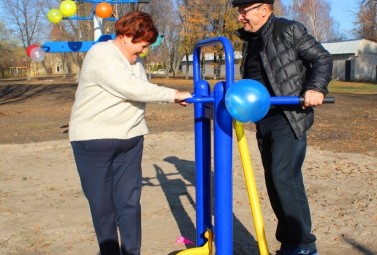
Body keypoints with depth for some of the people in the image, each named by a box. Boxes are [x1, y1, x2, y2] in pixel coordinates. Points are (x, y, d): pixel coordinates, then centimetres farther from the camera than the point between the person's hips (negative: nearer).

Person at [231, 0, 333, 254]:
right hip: (263, 122, 7)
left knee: (285, 177, -15)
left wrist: (316, 87, -20)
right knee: (274, 181, 8)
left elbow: (323, 58, -5)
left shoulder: (289, 30, -4)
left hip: (289, 118, -7)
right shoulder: (250, 40, 17)